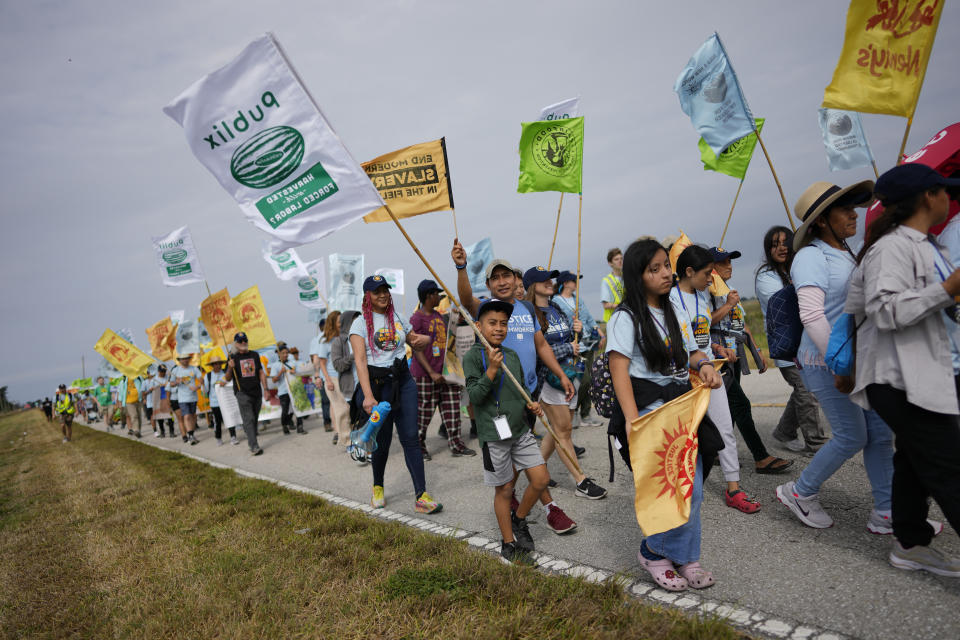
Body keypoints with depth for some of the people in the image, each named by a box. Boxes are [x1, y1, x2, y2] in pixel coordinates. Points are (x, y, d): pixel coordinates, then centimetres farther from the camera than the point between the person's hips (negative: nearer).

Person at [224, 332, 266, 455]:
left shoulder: (254, 355, 13)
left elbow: (261, 373, 16)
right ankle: (254, 446, -17)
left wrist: (265, 388, 8)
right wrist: (230, 368, -18)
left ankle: (251, 441, 22)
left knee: (254, 419, 10)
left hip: (257, 392, 4)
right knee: (249, 419, -12)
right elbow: (227, 379, 1)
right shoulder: (233, 358, 2)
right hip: (242, 393, -4)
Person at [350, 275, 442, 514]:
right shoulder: (360, 323, -3)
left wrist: (425, 339, -3)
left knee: (410, 437, -3)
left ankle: (421, 496, -3)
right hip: (376, 383, -3)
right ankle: (378, 487, 31)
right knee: (382, 440, 5)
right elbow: (360, 360, -13)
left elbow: (415, 341, 24)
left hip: (403, 380, 3)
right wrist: (368, 396, -24)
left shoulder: (398, 319, 10)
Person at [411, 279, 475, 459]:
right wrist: (431, 373, -20)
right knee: (424, 412, 3)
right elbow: (417, 350, -14)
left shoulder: (438, 316, 14)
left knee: (451, 409, 6)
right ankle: (419, 446, 18)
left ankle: (456, 444, 13)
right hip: (425, 374, -7)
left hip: (444, 372, 7)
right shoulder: (417, 319, -10)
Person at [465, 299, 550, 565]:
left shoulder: (512, 355, 10)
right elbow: (474, 396, -16)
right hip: (494, 433, -6)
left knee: (540, 479, 4)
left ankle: (518, 519, 30)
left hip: (520, 430, 6)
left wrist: (529, 404, 2)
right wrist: (491, 369, -27)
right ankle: (508, 544, 23)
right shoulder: (474, 356, -9)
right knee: (504, 489, 5)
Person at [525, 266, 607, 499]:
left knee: (559, 430, 13)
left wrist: (576, 329, 0)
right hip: (548, 377, -8)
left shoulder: (556, 309, 12)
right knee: (563, 430, -1)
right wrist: (568, 348, -13)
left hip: (569, 374, 8)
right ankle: (581, 482, 6)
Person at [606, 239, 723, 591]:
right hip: (650, 409, -7)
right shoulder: (626, 317, -7)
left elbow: (691, 352, 23)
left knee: (692, 488, 6)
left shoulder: (676, 311, 15)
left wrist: (704, 364, -3)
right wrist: (632, 420, -28)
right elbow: (619, 368, -17)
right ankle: (654, 553, 9)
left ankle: (683, 556, 24)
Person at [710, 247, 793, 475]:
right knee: (741, 405, -11)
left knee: (730, 407, 9)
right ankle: (761, 459, -8)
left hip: (736, 357, 9)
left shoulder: (731, 293, 20)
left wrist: (757, 352, 20)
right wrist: (727, 305, -17)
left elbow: (743, 326, 24)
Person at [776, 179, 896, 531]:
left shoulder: (846, 252, 13)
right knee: (852, 437, -2)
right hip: (826, 362, -8)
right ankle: (799, 492, 19)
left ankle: (886, 513, 22)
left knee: (880, 432, 9)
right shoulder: (811, 257, -15)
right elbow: (811, 315, -24)